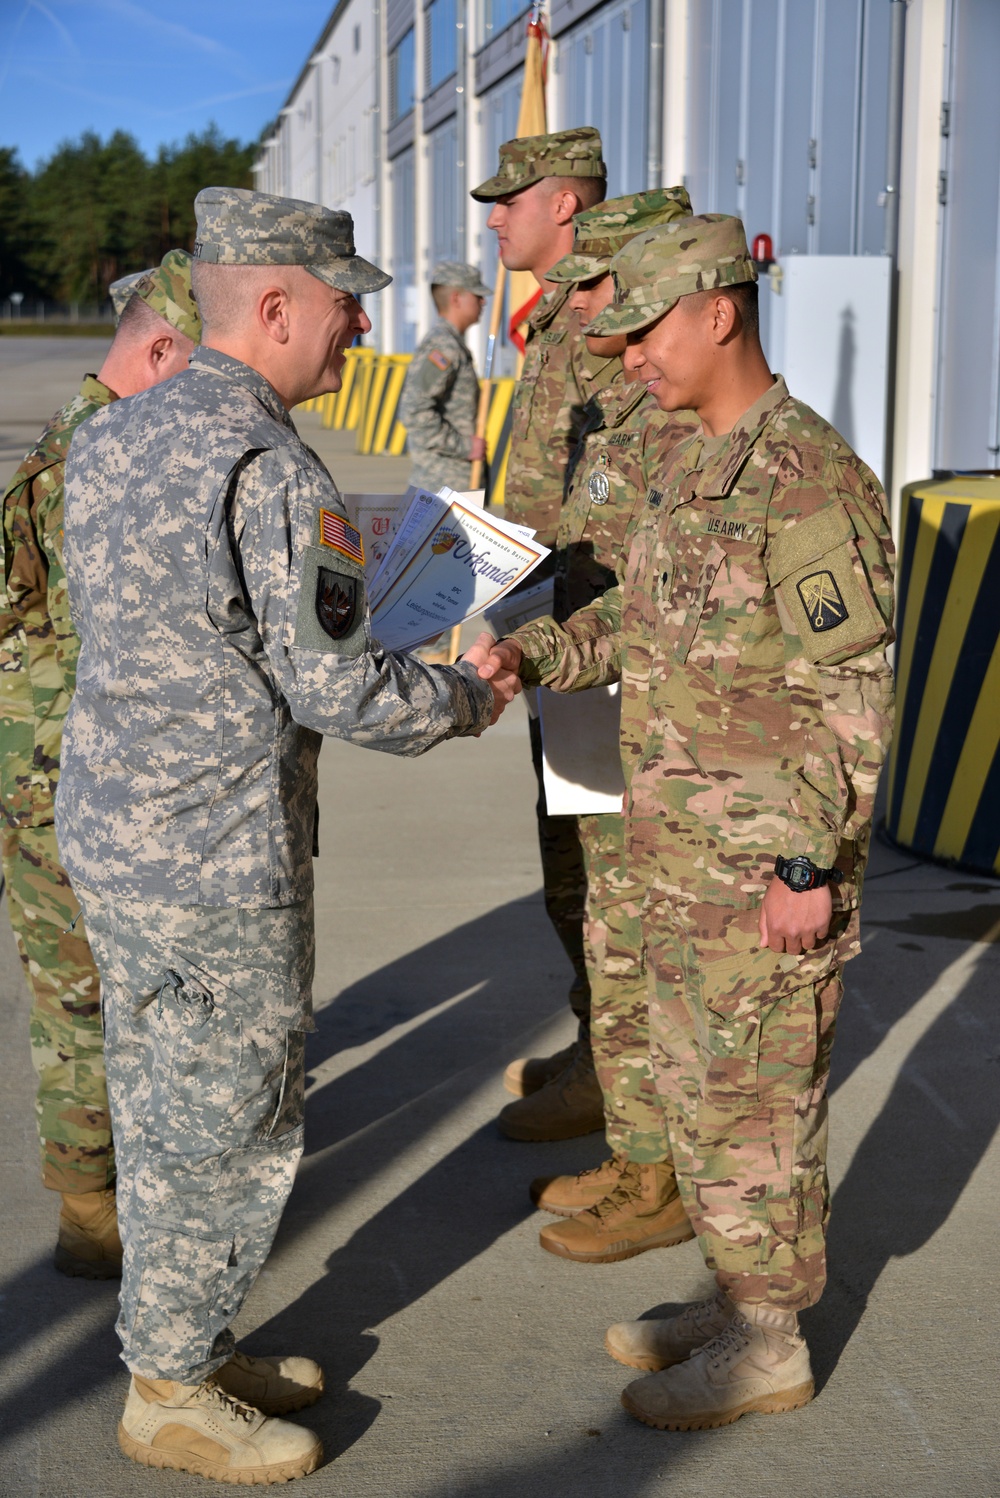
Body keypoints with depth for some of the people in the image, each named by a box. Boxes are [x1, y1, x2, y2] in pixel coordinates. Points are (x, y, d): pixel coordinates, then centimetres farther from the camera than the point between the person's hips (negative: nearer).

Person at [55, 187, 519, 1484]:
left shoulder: (112, 436, 6)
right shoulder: (274, 475, -22)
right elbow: (340, 691, -21)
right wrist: (467, 698, -2)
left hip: (110, 828, 9)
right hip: (217, 864, -9)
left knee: (162, 1109, 19)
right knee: (227, 1128, 7)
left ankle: (185, 1352, 35)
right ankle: (171, 1394, 22)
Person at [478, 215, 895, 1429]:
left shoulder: (810, 481, -19)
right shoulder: (694, 471, 10)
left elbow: (851, 699, -20)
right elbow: (636, 618, 17)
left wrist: (809, 867, -21)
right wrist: (531, 653, -2)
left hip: (769, 864, -9)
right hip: (685, 857, 9)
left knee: (753, 1100, 3)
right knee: (699, 1082, 18)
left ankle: (768, 1348, 19)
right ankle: (740, 1299, 33)